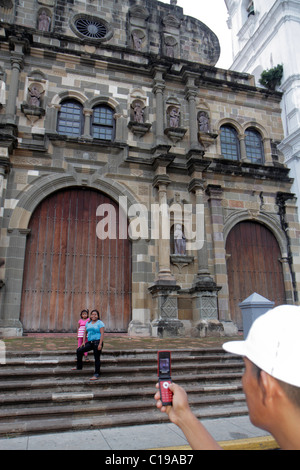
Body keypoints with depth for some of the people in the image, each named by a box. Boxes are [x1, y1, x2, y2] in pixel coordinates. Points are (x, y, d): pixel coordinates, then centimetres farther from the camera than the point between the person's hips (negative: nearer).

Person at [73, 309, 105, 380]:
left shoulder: (100, 323, -5)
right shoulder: (88, 323, 14)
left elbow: (102, 333, -11)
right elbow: (85, 333, 16)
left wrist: (100, 344, -19)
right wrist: (83, 342, 5)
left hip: (97, 342, -6)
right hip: (90, 342, 6)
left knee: (97, 358, -3)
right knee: (79, 350, 2)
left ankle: (97, 374, 6)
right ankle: (79, 367, 19)